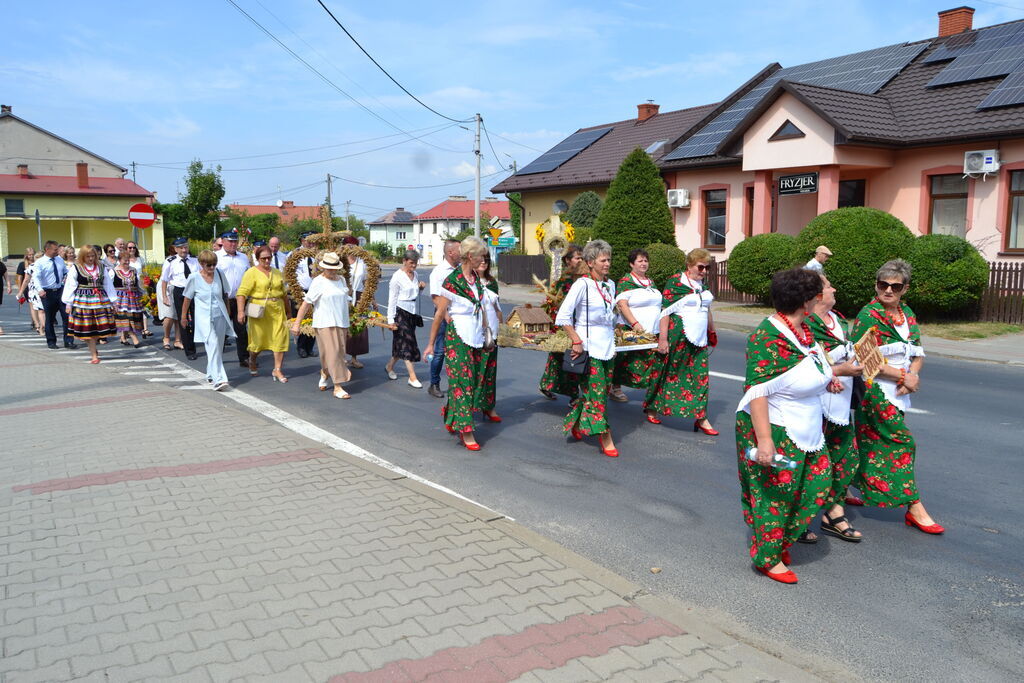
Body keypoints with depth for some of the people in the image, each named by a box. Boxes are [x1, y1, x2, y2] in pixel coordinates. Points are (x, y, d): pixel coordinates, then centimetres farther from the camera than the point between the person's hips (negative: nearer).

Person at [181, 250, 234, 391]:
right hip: (204, 317, -4)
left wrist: (228, 312, 20)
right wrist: (184, 316, 12)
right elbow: (187, 298, 5)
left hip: (220, 316, 4)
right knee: (213, 345, -19)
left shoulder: (220, 275, 2)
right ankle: (218, 379, -25)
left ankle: (211, 375, 28)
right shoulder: (194, 278, -6)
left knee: (218, 347, 9)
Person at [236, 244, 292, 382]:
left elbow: (283, 293, 21)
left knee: (280, 339, -4)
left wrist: (288, 310, 22)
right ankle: (252, 361, 36)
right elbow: (242, 293, -12)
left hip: (277, 310, 4)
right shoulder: (252, 273, -4)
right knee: (258, 340, 6)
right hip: (259, 311, -4)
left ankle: (277, 370, 2)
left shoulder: (277, 273, 14)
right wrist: (241, 311, -23)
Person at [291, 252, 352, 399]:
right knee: (333, 353, -9)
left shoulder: (341, 279, 12)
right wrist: (297, 323, -12)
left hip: (340, 323, 6)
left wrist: (347, 324, 22)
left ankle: (324, 374, 35)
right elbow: (306, 303, -9)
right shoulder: (318, 282, -8)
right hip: (325, 324, -6)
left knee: (338, 352, 9)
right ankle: (337, 388, -6)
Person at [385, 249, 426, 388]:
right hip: (401, 313, -7)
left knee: (403, 344, 12)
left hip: (413, 313, 7)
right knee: (408, 343, -7)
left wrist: (420, 287, 1)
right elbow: (392, 299, -11)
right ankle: (412, 378, -5)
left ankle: (389, 367, 32)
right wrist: (391, 320, -13)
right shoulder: (397, 277, -11)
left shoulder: (416, 275, 9)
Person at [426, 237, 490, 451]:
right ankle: (466, 432, -1)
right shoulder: (452, 281, -12)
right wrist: (431, 343, -6)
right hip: (457, 338, -7)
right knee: (463, 383, -6)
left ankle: (451, 419, 27)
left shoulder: (477, 279, 9)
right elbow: (440, 314, -8)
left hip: (475, 339, 7)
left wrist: (486, 332, 17)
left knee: (473, 382, 9)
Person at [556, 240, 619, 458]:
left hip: (608, 346, 7)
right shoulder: (582, 284, -11)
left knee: (598, 392, 11)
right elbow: (563, 317, -15)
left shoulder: (610, 285, 11)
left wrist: (614, 335, 16)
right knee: (596, 393, -6)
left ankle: (576, 425, 31)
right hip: (589, 347, -7)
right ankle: (606, 440, 0)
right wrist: (577, 342, -17)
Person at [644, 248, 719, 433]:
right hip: (678, 335, -7)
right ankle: (652, 408, 22)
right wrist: (662, 339, -17)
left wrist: (712, 330, 26)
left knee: (701, 376, 3)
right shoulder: (675, 282, -10)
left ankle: (701, 418, 7)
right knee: (667, 372, 4)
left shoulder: (701, 284, 12)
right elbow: (665, 311, -13)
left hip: (699, 338, 7)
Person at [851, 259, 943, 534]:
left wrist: (914, 375, -9)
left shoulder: (907, 314, 11)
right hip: (876, 392, -7)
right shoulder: (868, 316, -13)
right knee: (900, 443, -7)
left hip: (898, 392, 8)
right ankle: (915, 508, 1)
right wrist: (903, 376, -16)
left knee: (875, 445, 13)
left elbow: (918, 354, 13)